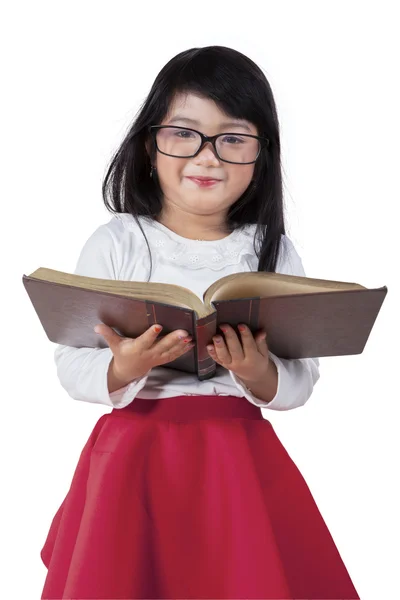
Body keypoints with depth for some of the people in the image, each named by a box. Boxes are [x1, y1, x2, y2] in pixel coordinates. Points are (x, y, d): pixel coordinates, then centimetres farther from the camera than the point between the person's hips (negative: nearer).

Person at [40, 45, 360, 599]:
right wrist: (124, 369, -24)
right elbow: (71, 367, -4)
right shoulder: (115, 243, -4)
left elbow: (301, 383, 0)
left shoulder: (274, 252, 0)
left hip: (240, 455, 1)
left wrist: (259, 374, -20)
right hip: (135, 454, -1)